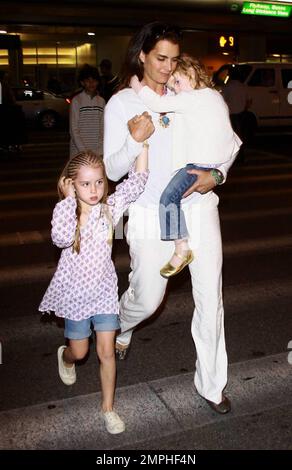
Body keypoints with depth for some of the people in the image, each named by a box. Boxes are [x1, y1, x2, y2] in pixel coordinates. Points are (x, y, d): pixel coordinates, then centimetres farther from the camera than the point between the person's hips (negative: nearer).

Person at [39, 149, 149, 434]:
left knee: (106, 352, 2)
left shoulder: (110, 208, -8)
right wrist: (69, 199, -29)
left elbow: (136, 181, -16)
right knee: (79, 351, 16)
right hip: (75, 293, -1)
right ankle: (65, 357, 53)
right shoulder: (64, 211, -14)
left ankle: (108, 408, 22)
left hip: (104, 291, 1)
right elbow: (62, 239, -34)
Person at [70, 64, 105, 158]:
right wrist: (84, 151, -11)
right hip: (79, 152, -3)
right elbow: (74, 130, -5)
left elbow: (103, 129, 8)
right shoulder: (76, 101, -2)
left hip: (97, 152, 3)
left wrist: (100, 150, -3)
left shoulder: (101, 101, 9)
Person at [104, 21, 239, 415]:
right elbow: (113, 170, -2)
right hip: (151, 213, -2)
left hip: (198, 207, 3)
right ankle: (122, 327, 45)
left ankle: (211, 384, 22)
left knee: (211, 298, 3)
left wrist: (217, 174, -8)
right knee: (147, 299, 5)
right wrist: (135, 140, -21)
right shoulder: (121, 104, 1)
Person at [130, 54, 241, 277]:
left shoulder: (194, 98, -12)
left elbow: (159, 104, -19)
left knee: (169, 196, -14)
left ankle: (182, 249, -12)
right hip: (219, 160, 11)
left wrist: (137, 85, -6)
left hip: (201, 163, -11)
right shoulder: (215, 95, 18)